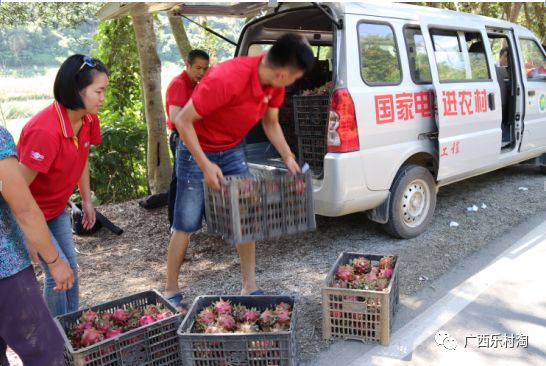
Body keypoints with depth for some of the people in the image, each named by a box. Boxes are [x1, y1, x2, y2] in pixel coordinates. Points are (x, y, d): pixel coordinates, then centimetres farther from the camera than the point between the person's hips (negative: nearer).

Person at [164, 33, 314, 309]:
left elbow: (271, 123, 5)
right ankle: (171, 292, 19)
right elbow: (182, 121, -27)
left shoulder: (274, 82, -11)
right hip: (197, 150, -6)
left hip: (233, 149, 7)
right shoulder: (226, 79, -34)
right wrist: (206, 166, -29)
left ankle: (249, 287, 17)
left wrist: (288, 157, -4)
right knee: (186, 225, 1)